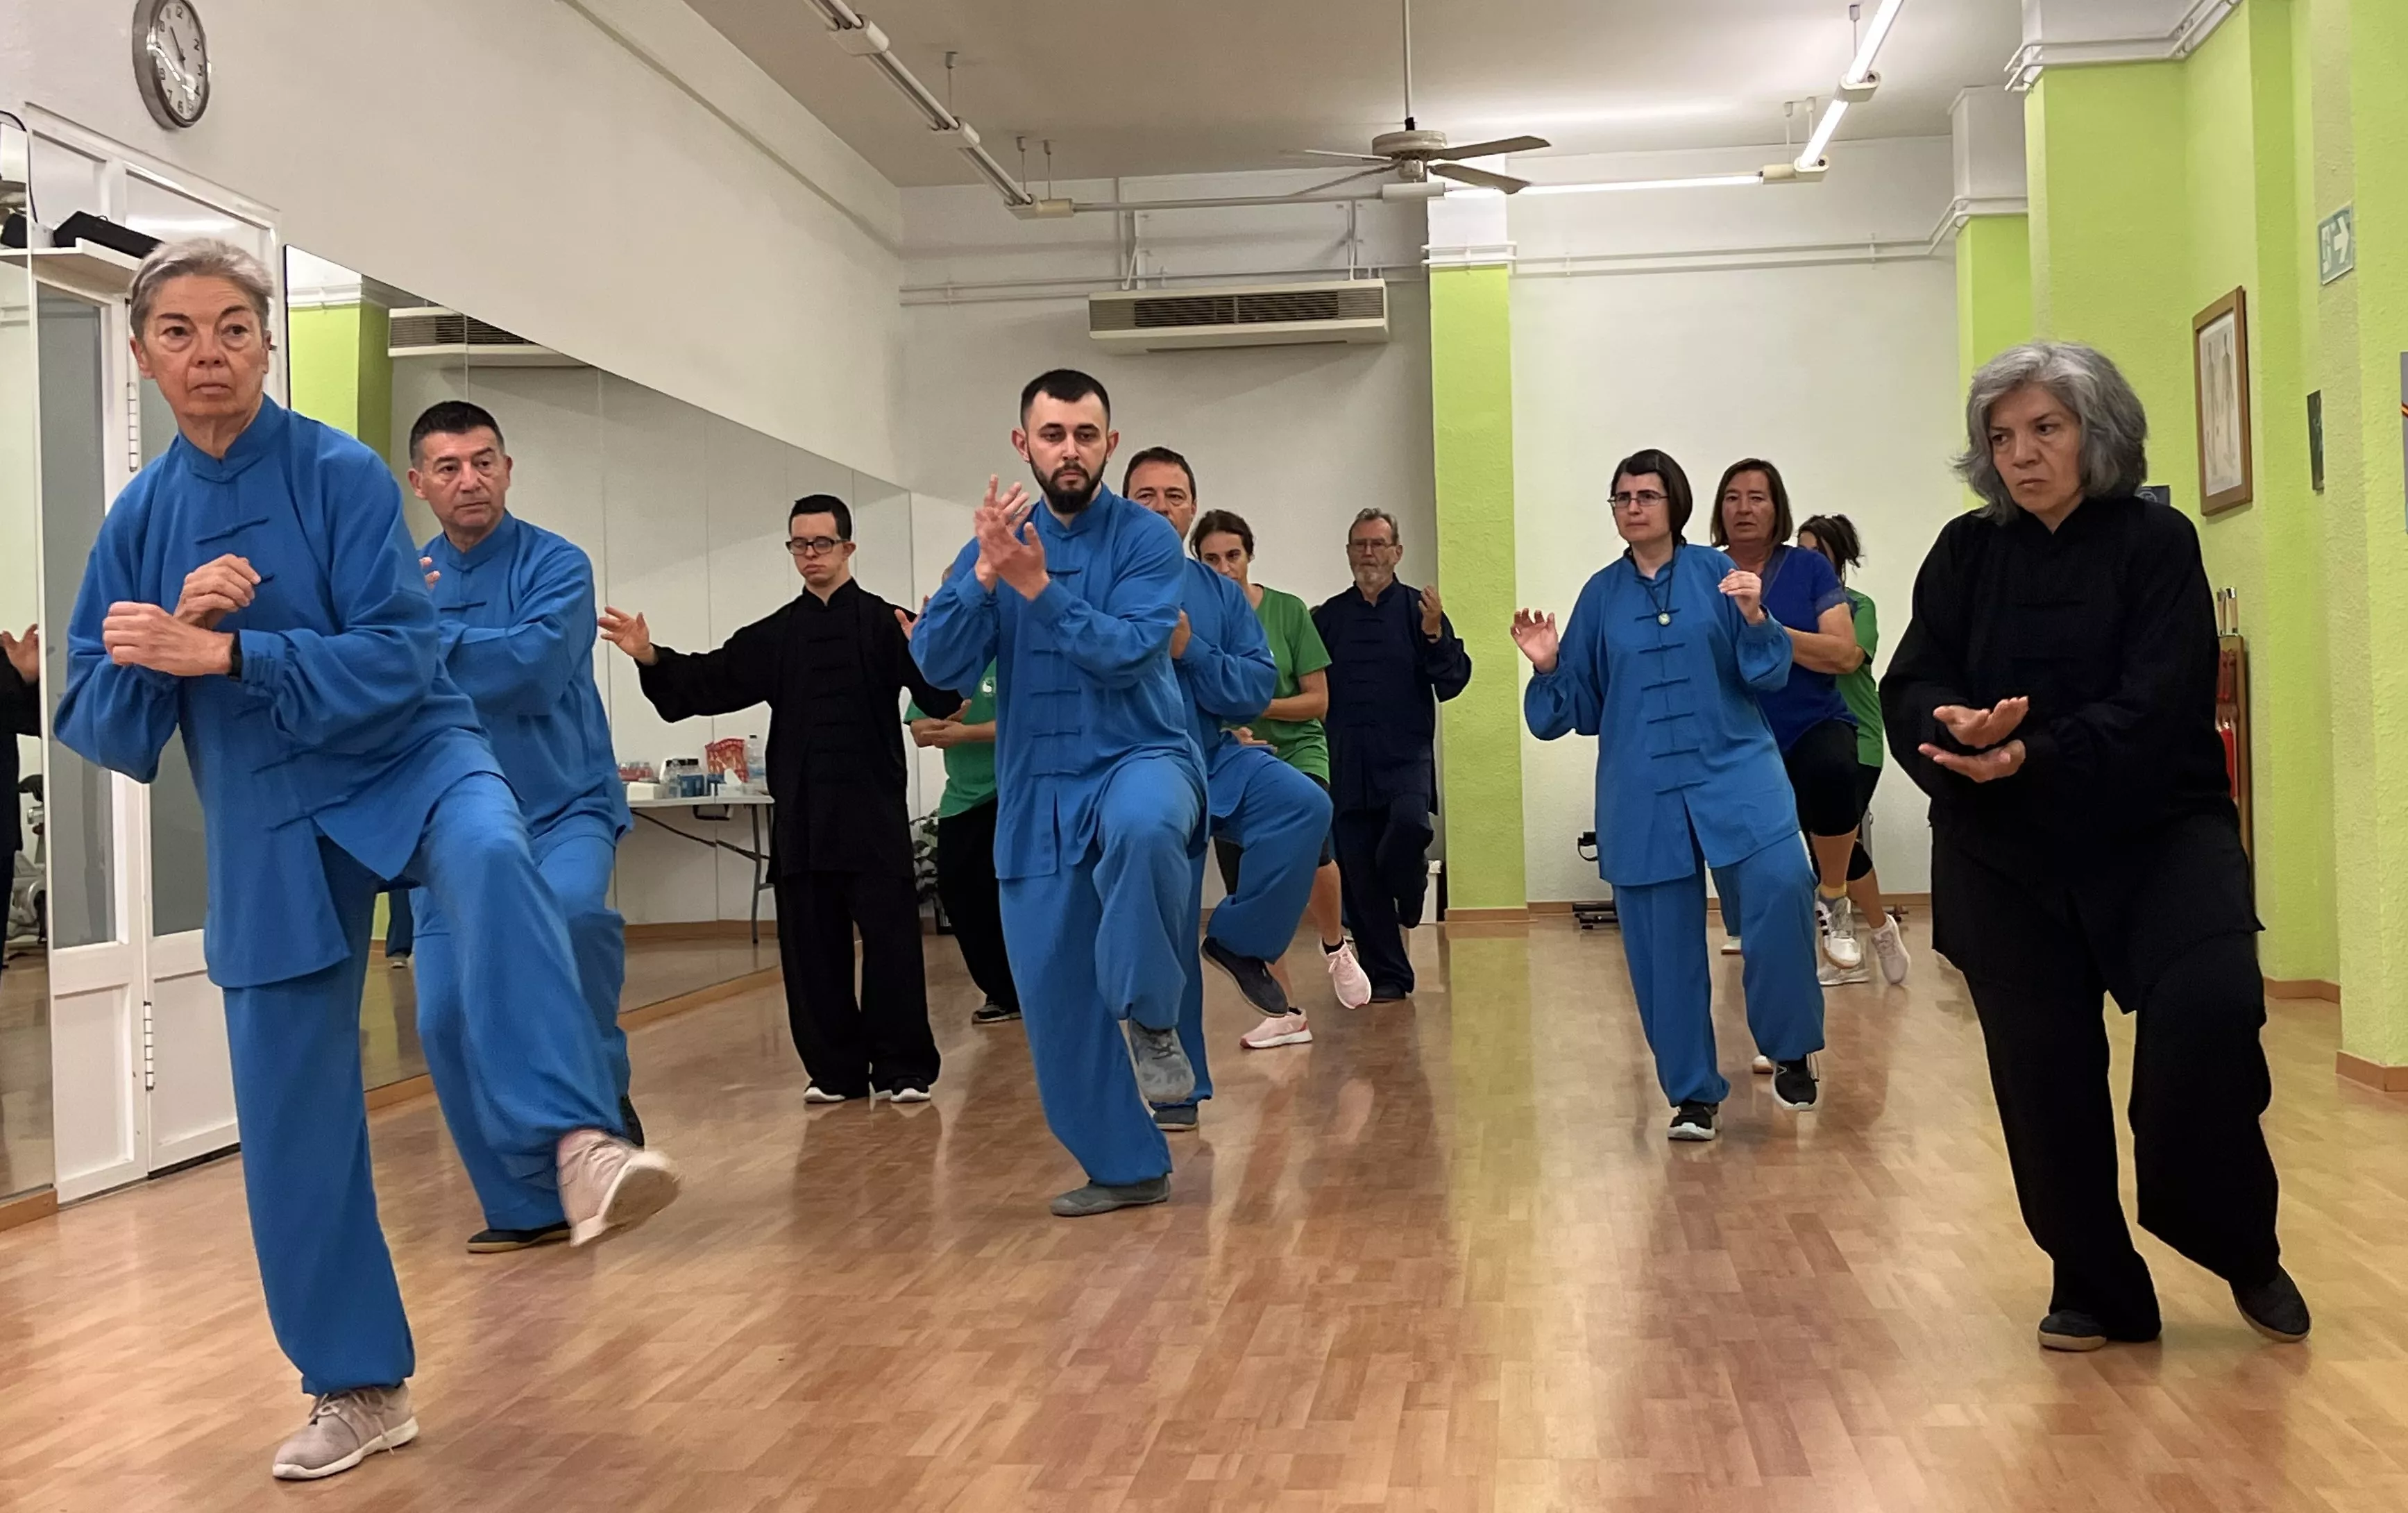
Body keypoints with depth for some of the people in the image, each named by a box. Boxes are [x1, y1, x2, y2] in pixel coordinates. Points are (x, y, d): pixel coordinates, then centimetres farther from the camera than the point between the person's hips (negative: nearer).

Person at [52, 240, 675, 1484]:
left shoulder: (340, 475, -9)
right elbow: (100, 732, 1)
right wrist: (177, 629, -17)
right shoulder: (139, 520, 3)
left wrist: (222, 654, -24)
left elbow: (399, 662, -16)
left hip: (409, 762, -4)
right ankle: (357, 1390, 23)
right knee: (291, 1126, 7)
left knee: (491, 858, -41)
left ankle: (575, 1146, -54)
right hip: (267, 833, 4)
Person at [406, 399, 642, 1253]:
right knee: (449, 1024, -1)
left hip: (560, 810, -4)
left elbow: (537, 665, -22)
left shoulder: (555, 565, -5)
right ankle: (526, 1208, 16)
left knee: (574, 908, -37)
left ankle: (601, 1085, -10)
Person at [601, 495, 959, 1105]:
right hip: (801, 815, 4)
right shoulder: (775, 635, 13)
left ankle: (904, 1069, 7)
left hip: (874, 812, -4)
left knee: (892, 942, -3)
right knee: (812, 950, 8)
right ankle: (835, 1070, 18)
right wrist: (652, 658, -6)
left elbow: (941, 698, -11)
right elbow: (713, 682, 10)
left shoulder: (884, 623, 0)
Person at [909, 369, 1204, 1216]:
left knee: (1143, 825, -41)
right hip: (1037, 792, 4)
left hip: (1139, 758, -4)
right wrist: (985, 575, -21)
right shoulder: (996, 541, 6)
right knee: (1056, 996, 5)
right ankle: (1125, 1167, 23)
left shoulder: (1145, 539, -4)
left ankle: (1149, 1016, -19)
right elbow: (938, 663, -6)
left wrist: (1037, 586, -26)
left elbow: (1128, 653, -18)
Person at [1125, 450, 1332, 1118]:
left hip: (1219, 761, 2)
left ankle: (1239, 940, -7)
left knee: (1305, 805, -28)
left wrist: (1190, 651, -15)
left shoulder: (1221, 593, 6)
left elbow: (1258, 687, -2)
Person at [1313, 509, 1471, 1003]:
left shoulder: (1418, 609, 4)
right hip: (1346, 763, 2)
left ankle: (1409, 898, 3)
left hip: (1405, 757, -2)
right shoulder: (1328, 617, 10)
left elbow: (1453, 682, -1)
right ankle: (1387, 976, 14)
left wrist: (1436, 636, -16)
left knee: (1409, 823, -29)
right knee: (1358, 877, 2)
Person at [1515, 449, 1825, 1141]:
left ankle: (1791, 1050, -4)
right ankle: (1694, 1094, 19)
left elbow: (1769, 675, -1)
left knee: (1781, 887, -24)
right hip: (1642, 791, 2)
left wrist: (1755, 619, -18)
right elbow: (1582, 704, 10)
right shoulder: (1602, 595, 7)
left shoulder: (1715, 573, 2)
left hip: (1733, 771, -2)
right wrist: (1549, 668, -8)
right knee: (1664, 945, 4)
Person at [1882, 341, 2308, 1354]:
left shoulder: (2156, 541, -4)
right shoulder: (1966, 552, 6)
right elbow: (1909, 690, -4)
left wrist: (2033, 757, -30)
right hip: (2005, 853, 3)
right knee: (2042, 1075, 2)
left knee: (2210, 1007, -22)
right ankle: (2096, 1293, 21)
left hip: (2155, 830, -2)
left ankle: (2241, 1249, 3)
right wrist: (1960, 731, -27)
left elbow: (2152, 709, -15)